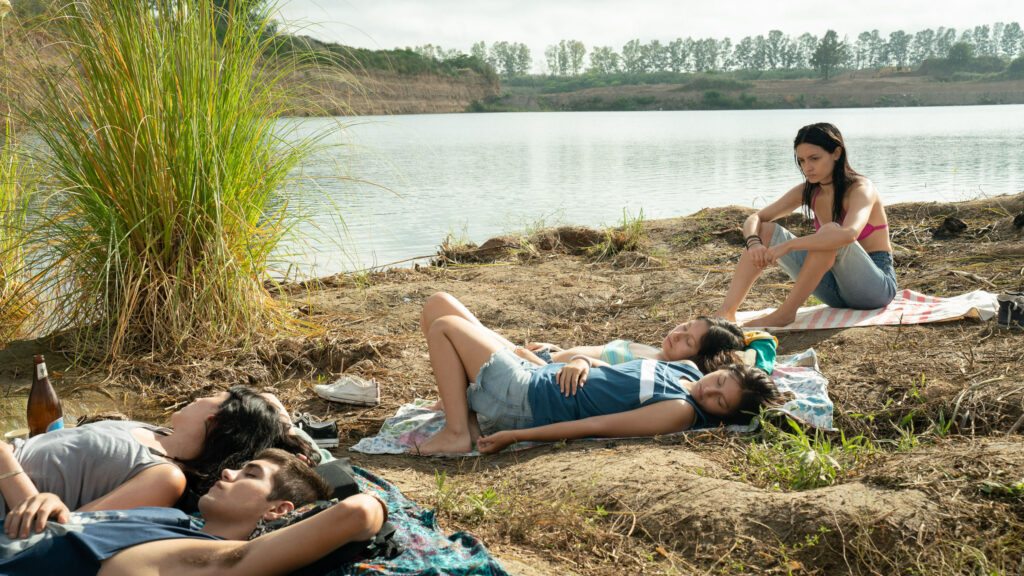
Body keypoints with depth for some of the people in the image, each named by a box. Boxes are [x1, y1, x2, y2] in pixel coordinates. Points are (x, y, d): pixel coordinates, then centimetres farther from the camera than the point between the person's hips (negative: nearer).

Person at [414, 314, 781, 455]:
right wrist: (581, 361, -9)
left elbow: (594, 426, -25)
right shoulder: (686, 369, 3)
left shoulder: (681, 411, -23)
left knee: (444, 326, -7)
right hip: (538, 375, 9)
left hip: (526, 402, -9)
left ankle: (457, 434, -7)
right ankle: (459, 404, 15)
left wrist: (514, 436, -23)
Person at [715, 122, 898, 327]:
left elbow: (849, 234, -38)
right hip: (838, 288, 6)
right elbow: (755, 219, 3)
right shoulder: (808, 191, 3)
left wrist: (788, 245, -39)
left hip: (877, 286, -6)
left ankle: (785, 313, -29)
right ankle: (727, 312, -19)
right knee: (766, 231, -7)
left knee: (830, 231, -34)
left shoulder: (861, 188, -16)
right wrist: (754, 242, -21)